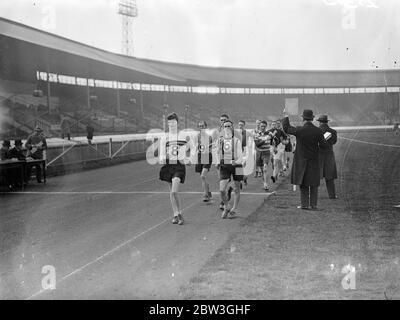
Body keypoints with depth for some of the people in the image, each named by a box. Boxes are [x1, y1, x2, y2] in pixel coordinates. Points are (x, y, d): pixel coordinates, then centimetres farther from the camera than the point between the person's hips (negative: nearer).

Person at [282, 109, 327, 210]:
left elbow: (286, 128, 1)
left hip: (301, 160, -1)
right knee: (313, 184, 10)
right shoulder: (318, 131, -10)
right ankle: (313, 204, 9)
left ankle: (304, 204, 8)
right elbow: (323, 145, -4)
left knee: (303, 184, 9)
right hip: (314, 160, 1)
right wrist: (324, 139, 17)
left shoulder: (299, 130, -14)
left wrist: (286, 117, 16)